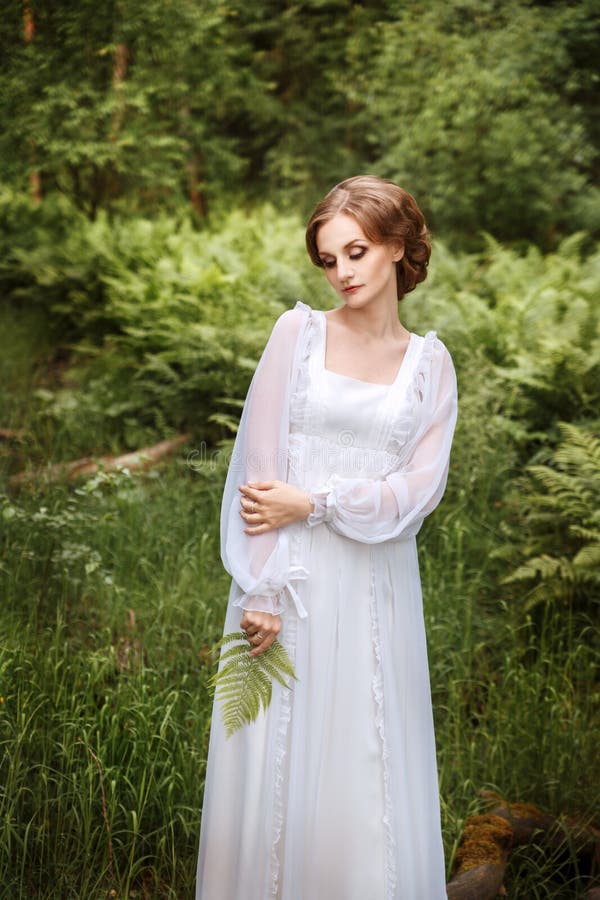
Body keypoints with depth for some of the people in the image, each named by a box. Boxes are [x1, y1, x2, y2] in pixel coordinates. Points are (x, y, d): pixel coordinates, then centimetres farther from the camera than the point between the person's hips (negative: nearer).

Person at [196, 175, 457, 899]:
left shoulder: (430, 362, 7)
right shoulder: (298, 332, 2)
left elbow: (420, 486, -2)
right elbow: (259, 466, -4)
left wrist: (314, 502, -13)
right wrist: (260, 590, -12)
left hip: (377, 587, 1)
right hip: (293, 577, -1)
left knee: (368, 772, 7)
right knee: (277, 762, 5)